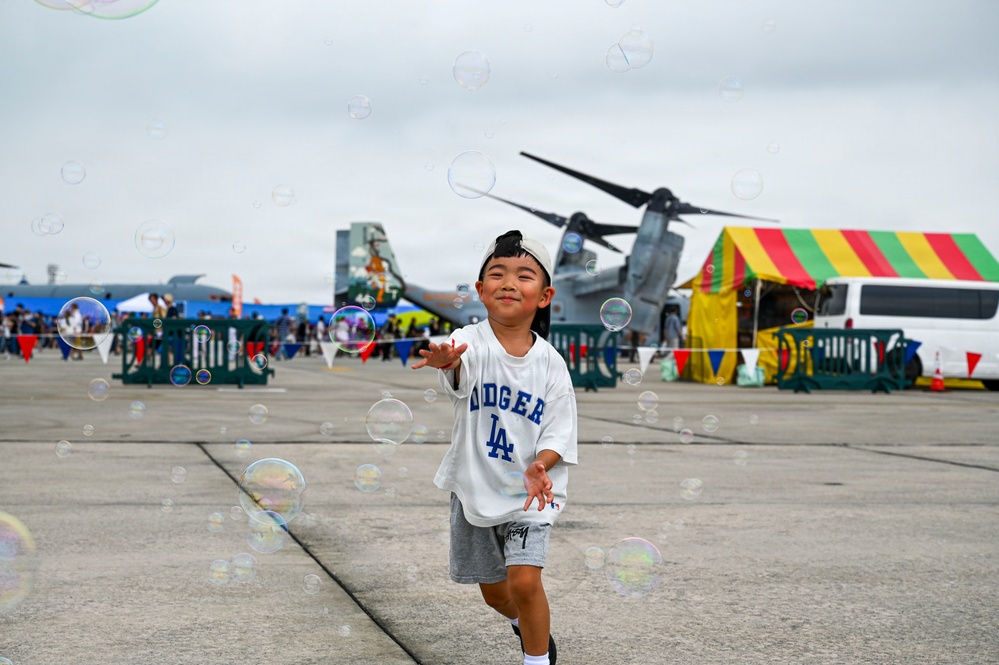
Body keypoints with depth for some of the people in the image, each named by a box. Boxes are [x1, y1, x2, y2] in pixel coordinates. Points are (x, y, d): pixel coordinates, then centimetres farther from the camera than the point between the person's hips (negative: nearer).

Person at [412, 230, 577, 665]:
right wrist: (447, 362, -63)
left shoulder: (550, 363, -10)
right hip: (475, 486, 1)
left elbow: (557, 436, -7)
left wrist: (539, 466, -27)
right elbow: (462, 370, -39)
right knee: (493, 592, 17)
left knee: (524, 581, -18)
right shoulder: (471, 342, -14)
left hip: (530, 491, -1)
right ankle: (528, 626, 50)